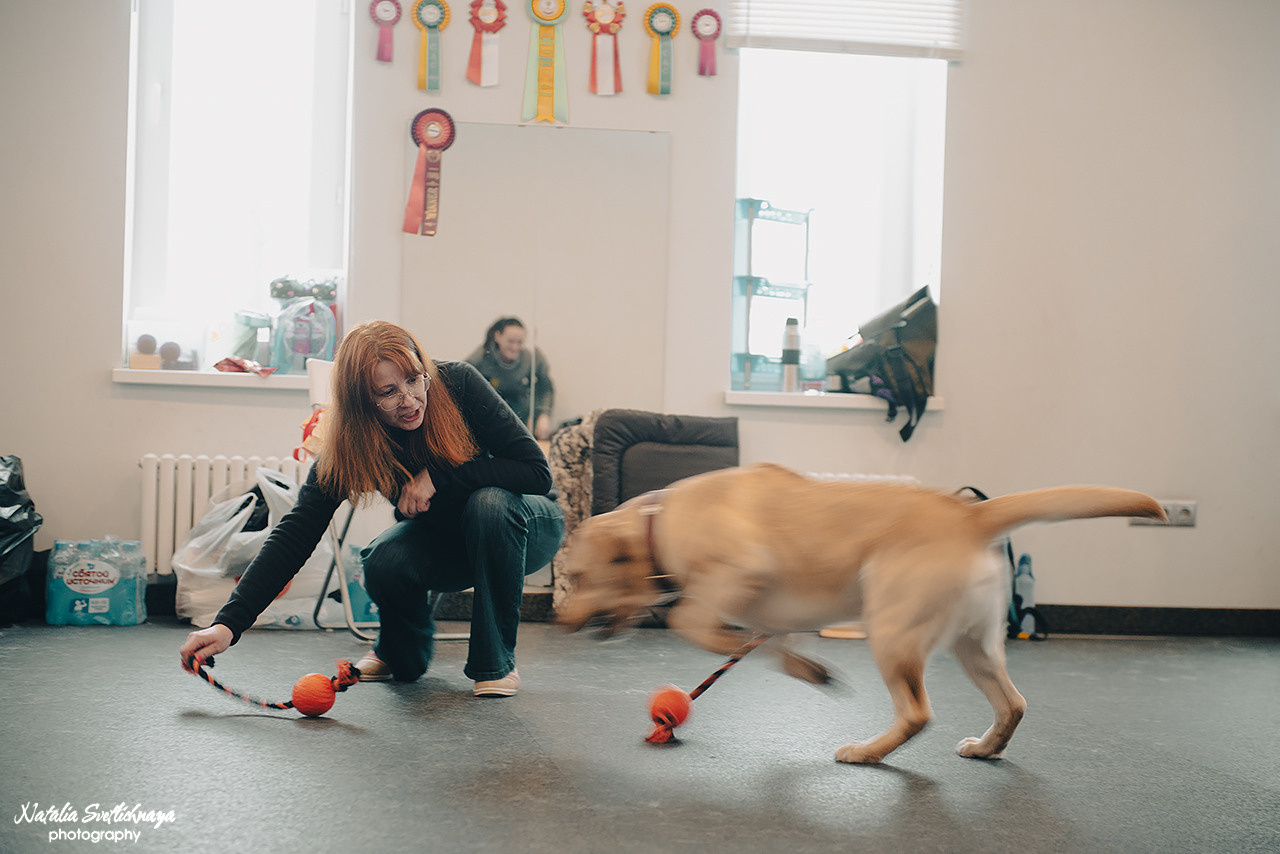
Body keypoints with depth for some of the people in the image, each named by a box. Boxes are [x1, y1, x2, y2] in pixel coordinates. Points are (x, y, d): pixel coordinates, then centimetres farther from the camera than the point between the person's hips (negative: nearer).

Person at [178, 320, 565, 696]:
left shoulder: (458, 383, -27)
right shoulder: (347, 446, -22)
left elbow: (538, 472, -28)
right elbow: (294, 535, -26)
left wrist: (438, 475, -33)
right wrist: (227, 624, -36)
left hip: (525, 528, -1)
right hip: (441, 540, 2)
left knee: (490, 502, -35)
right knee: (384, 561, -30)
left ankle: (496, 662, -17)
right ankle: (402, 654, 5)